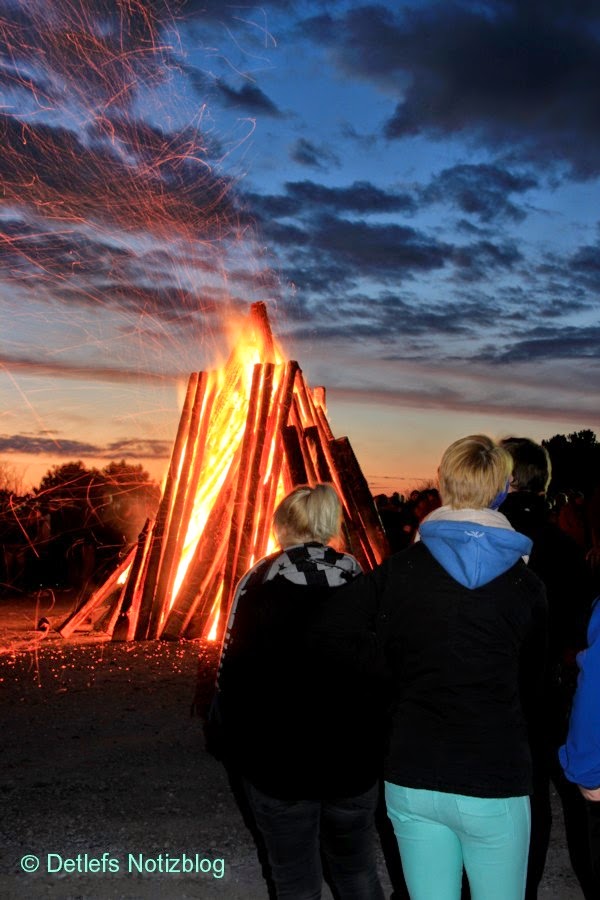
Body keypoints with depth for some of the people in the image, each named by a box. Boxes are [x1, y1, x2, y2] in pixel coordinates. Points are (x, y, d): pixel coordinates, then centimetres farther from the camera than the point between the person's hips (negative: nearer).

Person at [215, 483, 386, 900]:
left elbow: (233, 675, -7)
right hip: (355, 759, 2)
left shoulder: (259, 582, -7)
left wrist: (239, 750, 6)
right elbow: (384, 669, 2)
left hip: (278, 763, -2)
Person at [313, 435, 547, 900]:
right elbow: (530, 683, 5)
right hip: (494, 786, -1)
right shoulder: (525, 585, -7)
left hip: (413, 779, 1)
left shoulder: (398, 570, -7)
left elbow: (325, 633, -3)